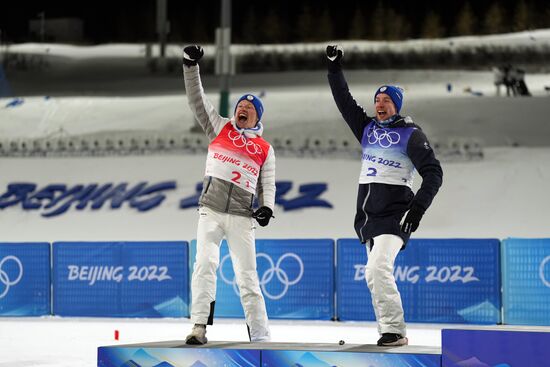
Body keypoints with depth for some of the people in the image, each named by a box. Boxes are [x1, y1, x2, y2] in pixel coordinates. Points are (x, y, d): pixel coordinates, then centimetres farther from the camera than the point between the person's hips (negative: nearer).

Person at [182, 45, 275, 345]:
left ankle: (260, 336, 4)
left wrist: (267, 208, -7)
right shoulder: (220, 128, 14)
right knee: (205, 264, -18)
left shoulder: (265, 149, 14)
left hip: (242, 217, 0)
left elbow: (267, 184, 12)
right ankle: (200, 327, -21)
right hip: (210, 211, 0)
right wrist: (191, 66, 3)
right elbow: (197, 100, 11)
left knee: (247, 276, 0)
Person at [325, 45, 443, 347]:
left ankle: (395, 330, -19)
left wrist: (418, 206, -15)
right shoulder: (368, 129, 16)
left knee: (377, 271, -21)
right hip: (367, 217, 7)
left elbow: (433, 173, -5)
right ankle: (391, 329, 11)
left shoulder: (410, 135, -2)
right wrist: (334, 67, 12)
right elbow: (344, 101, 21)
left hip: (394, 216, -7)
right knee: (376, 275, 6)